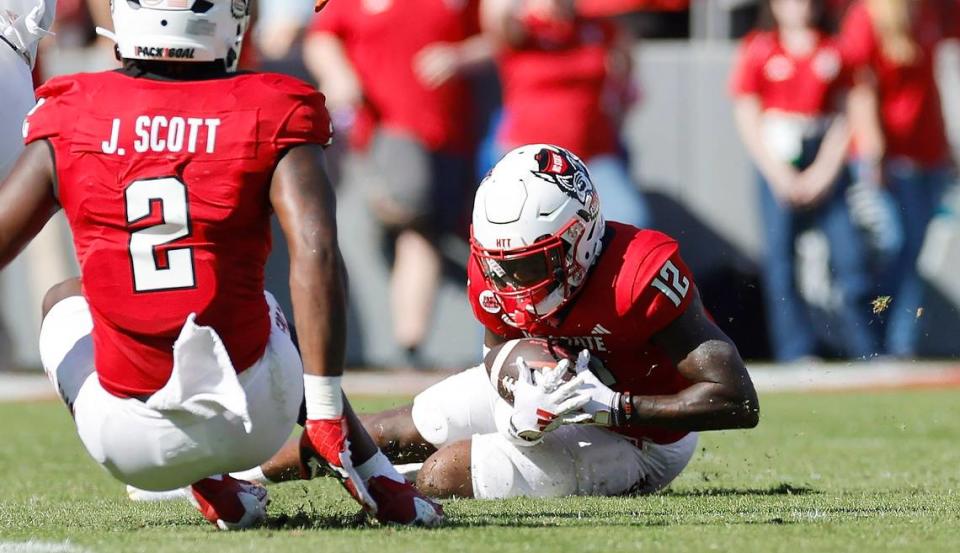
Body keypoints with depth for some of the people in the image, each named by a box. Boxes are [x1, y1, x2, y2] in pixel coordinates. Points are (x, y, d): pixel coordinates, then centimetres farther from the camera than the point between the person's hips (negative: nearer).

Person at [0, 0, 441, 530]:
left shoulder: (71, 120, 0)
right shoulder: (271, 116, -4)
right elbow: (315, 253, -17)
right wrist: (327, 413, -15)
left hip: (128, 441, -1)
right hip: (249, 423, 1)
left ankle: (208, 486, 15)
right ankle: (379, 484, 22)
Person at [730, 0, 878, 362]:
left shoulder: (833, 53, 7)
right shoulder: (759, 51, 4)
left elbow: (843, 116, 5)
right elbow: (747, 119, 1)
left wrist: (823, 172, -6)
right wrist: (781, 177, -7)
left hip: (826, 165, 1)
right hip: (777, 165, -1)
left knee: (849, 253, -7)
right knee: (781, 256, -6)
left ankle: (865, 349, 0)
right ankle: (796, 352, -3)